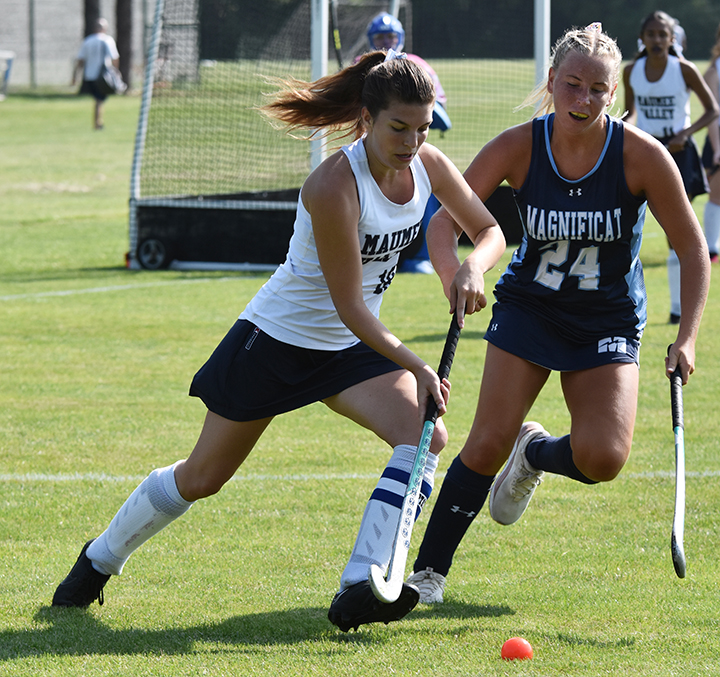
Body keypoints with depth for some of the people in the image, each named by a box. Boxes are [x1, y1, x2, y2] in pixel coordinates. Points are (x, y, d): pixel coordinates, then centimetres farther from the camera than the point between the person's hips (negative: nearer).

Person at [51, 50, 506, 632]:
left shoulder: (429, 165, -10)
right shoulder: (335, 185, -31)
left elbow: (490, 230, 1)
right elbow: (349, 307, -28)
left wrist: (474, 268, -21)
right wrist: (414, 367, -32)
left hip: (352, 347, 6)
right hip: (277, 339, -6)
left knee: (426, 435, -21)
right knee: (201, 478, 6)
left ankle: (359, 587, -27)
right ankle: (100, 559, 32)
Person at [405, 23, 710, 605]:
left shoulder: (641, 155, -18)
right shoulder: (518, 147, -16)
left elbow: (692, 250, -9)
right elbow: (444, 220, -16)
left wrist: (687, 337, -16)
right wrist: (452, 274, -38)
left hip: (609, 322, 0)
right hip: (529, 308, 0)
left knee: (602, 459, -18)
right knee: (488, 445, -11)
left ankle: (535, 453, 18)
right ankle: (429, 571, 5)